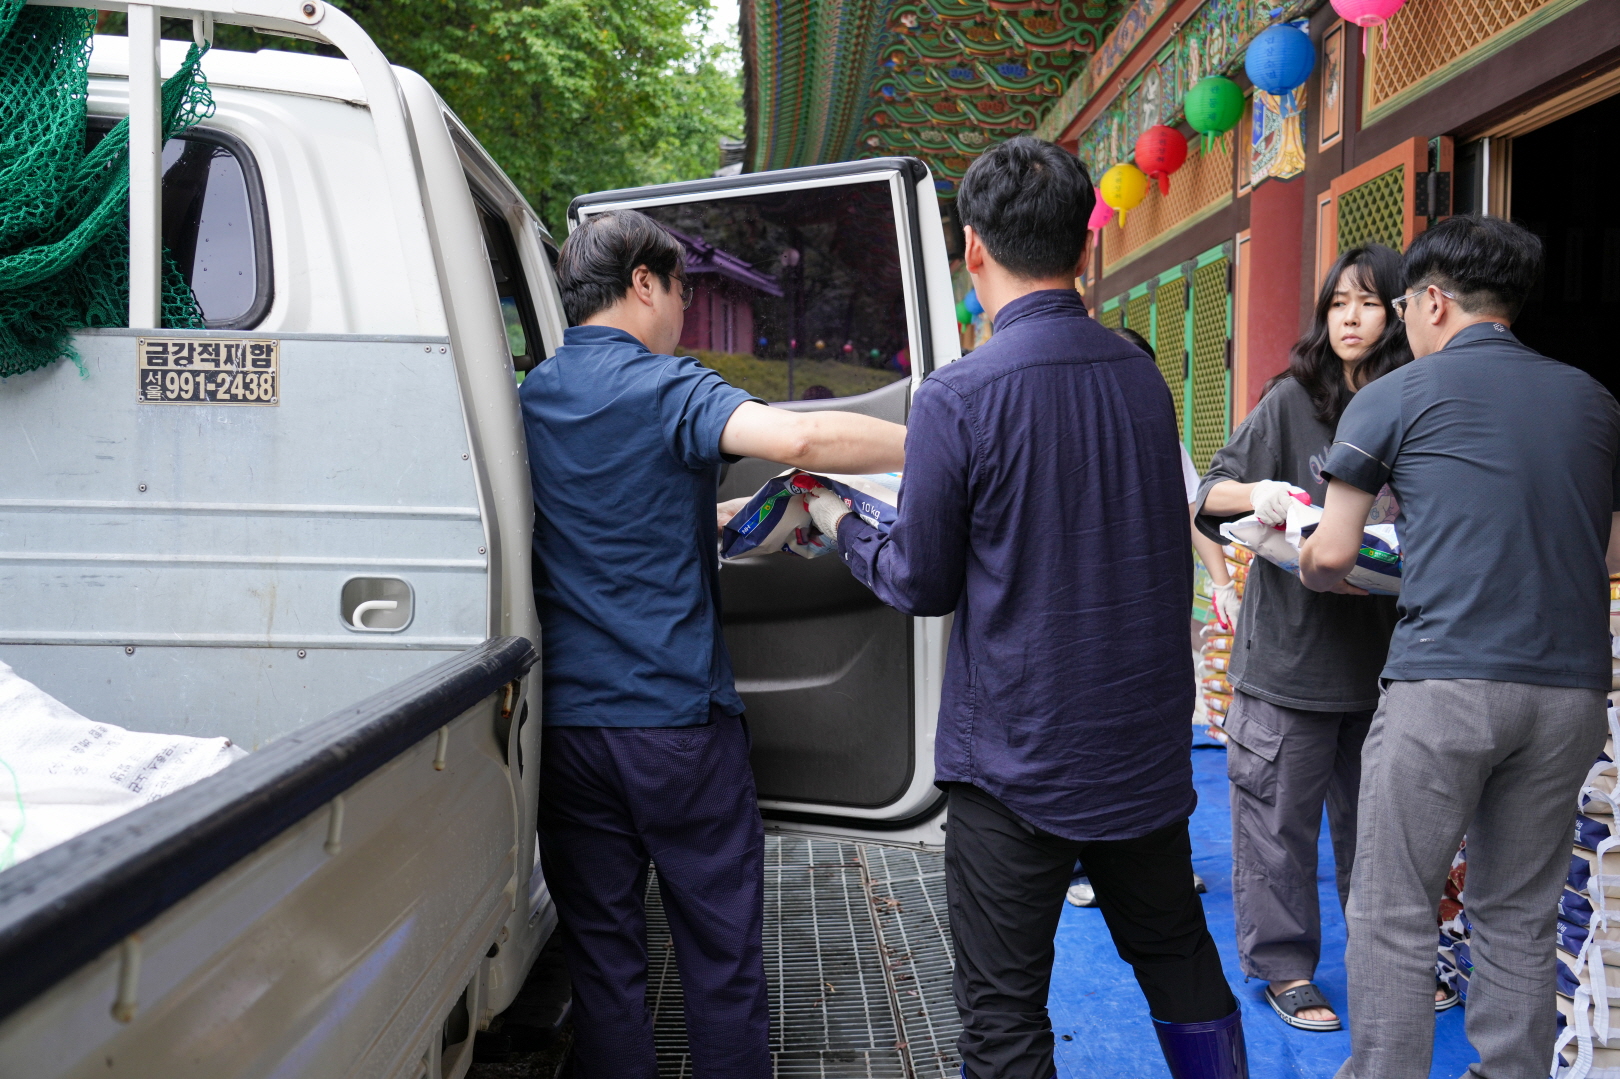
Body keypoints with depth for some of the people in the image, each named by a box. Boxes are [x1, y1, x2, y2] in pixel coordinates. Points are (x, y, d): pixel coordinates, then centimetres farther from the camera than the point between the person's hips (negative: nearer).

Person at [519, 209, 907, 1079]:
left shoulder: (525, 399, 10)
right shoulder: (664, 389, -9)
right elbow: (795, 437, -26)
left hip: (567, 724, 5)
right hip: (678, 721, -5)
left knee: (602, 954, 11)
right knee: (722, 953, 9)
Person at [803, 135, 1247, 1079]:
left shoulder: (959, 398, -18)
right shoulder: (1142, 376, 1)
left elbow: (924, 585, -10)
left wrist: (842, 524, 9)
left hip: (1018, 753, -6)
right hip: (1145, 743, 6)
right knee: (1180, 963, 23)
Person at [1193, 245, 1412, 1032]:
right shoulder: (1294, 397, -2)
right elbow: (1212, 493, -4)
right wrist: (1257, 494, -25)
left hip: (1380, 646, 3)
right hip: (1290, 644, -3)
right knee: (1280, 810, 4)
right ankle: (1283, 965, 18)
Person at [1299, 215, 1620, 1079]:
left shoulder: (1395, 398, 2)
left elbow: (1329, 558, 6)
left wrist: (1308, 569, 27)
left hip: (1445, 677, -5)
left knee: (1393, 913, 3)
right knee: (1520, 917, 15)